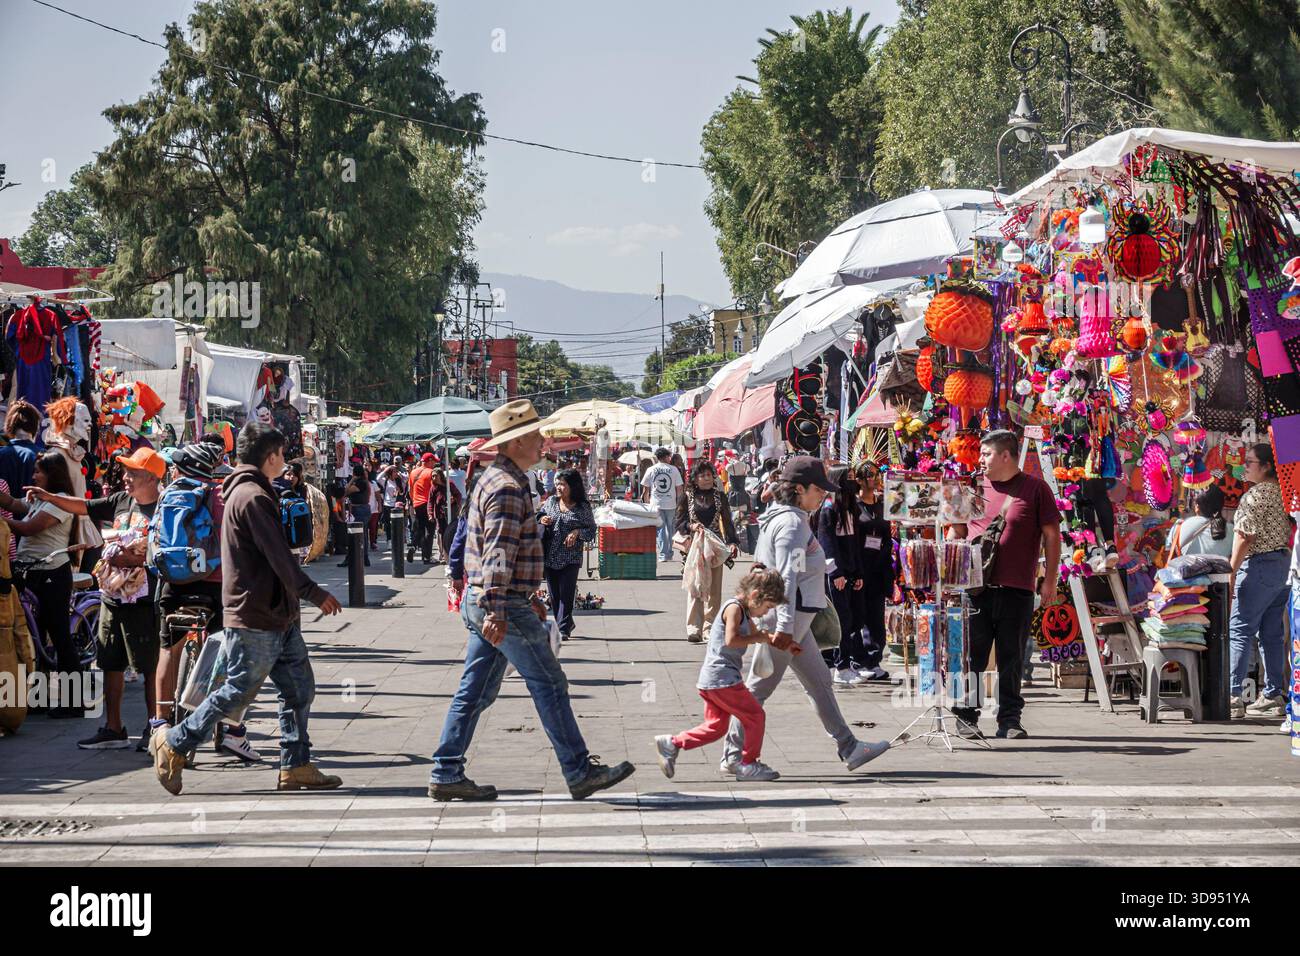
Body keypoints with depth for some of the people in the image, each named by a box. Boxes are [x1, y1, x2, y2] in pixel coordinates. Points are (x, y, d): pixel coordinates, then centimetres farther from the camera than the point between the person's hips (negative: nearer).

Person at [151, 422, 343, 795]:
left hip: (279, 616, 10)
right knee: (238, 693, -2)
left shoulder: (243, 492, 16)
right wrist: (314, 593, -11)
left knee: (300, 689, 9)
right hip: (256, 618, -10)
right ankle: (174, 744, 9)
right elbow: (280, 558, -20)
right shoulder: (253, 497, -17)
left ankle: (296, 767, 13)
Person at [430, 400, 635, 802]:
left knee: (475, 691, 9)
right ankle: (580, 772, 4)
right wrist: (496, 612, -28)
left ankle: (446, 774, 9)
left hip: (485, 603, 10)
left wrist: (527, 601, 29)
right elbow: (498, 553, -24)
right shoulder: (507, 487, -16)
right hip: (503, 606, -10)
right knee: (549, 685, -2)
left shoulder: (498, 480, 18)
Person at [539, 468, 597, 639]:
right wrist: (541, 520, -3)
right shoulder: (551, 501, 8)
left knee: (566, 594, -10)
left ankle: (563, 629, -9)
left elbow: (592, 530, 2)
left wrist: (577, 532, -15)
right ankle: (567, 623, 25)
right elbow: (538, 517, 20)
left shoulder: (583, 507, -2)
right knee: (554, 594, 8)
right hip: (550, 556, 5)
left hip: (570, 557, -4)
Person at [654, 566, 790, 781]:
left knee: (715, 727, 13)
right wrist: (759, 638, -14)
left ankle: (672, 743, 7)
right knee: (755, 716, 0)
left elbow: (758, 634, 32)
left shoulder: (745, 613, 19)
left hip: (709, 681, 10)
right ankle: (749, 765, 8)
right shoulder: (734, 608, -13)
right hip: (723, 680, -10)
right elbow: (731, 640, -25)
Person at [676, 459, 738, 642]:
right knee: (695, 586, -10)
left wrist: (732, 543, -4)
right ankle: (694, 629, -12)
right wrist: (691, 526, -17)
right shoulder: (688, 497, 4)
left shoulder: (719, 497, 9)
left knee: (714, 589, 2)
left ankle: (709, 627, 7)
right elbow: (678, 523, 3)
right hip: (694, 546, -2)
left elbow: (727, 521, 9)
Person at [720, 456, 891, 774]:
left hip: (796, 617, 11)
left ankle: (849, 748, 21)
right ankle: (733, 755, 2)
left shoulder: (782, 518, 14)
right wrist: (784, 626, -33)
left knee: (819, 682, 15)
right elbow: (787, 577, -26)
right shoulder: (791, 523, -17)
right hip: (790, 616, -11)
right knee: (760, 686, -4)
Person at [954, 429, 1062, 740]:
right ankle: (966, 717, 8)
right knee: (971, 655, 2)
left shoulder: (1035, 488, 1)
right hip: (975, 586, 2)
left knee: (1012, 658, 4)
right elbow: (956, 531, 19)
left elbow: (1052, 535, 2)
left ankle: (1010, 720, 11)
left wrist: (1050, 580, -4)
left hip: (1017, 589, -2)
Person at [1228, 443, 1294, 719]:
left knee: (1239, 631, -9)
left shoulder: (1256, 495, -12)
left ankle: (1232, 697, -15)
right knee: (1273, 633, 11)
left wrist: (1231, 572, -14)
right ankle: (1273, 696, 12)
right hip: (1285, 563, 9)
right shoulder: (1284, 493, 13)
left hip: (1259, 565, -9)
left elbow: (1244, 537, -16)